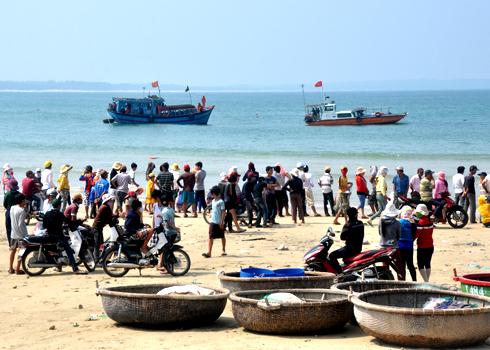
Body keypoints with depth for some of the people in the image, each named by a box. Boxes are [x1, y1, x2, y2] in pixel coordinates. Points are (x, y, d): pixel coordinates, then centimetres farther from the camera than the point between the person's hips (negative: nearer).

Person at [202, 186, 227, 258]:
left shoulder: (220, 202, -13)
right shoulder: (213, 201, 10)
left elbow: (223, 212, -15)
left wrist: (222, 222, -18)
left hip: (219, 223, -6)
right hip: (213, 222, 6)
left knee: (222, 236, 10)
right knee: (211, 237, -3)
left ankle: (223, 250, 23)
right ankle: (209, 252, -7)